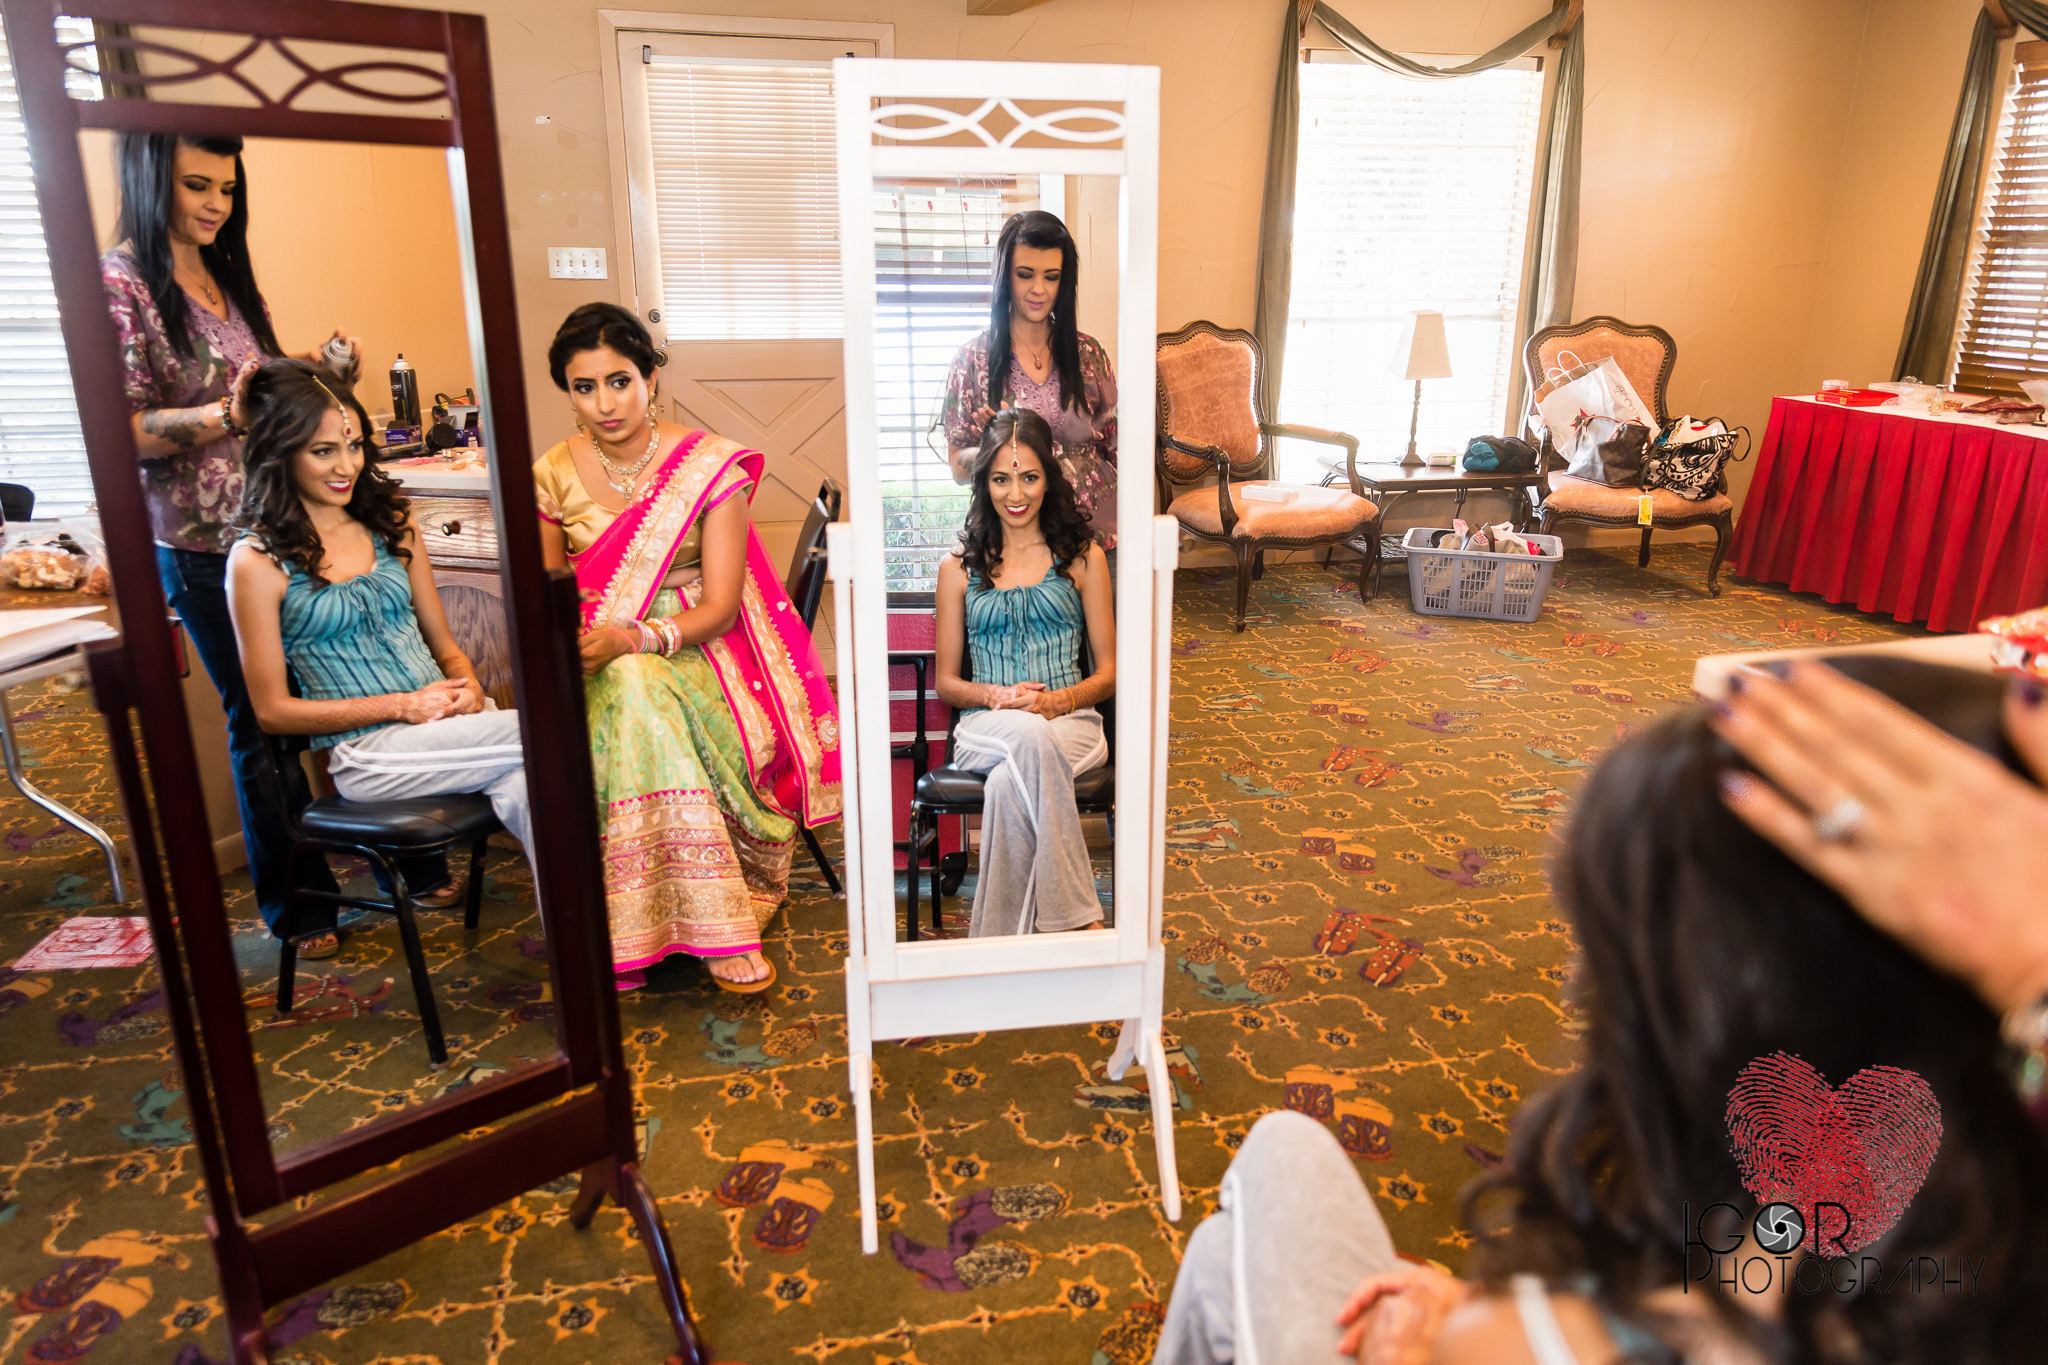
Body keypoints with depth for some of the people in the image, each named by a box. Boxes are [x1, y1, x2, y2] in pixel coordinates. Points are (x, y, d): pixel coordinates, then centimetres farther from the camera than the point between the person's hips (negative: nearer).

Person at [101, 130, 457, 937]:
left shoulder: (228, 275, 13)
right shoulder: (118, 281, -8)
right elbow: (126, 432, -13)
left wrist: (315, 367, 2)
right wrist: (229, 415, -28)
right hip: (203, 546, -6)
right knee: (261, 719, 5)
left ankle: (408, 861, 17)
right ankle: (294, 897, 21)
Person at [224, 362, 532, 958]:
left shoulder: (392, 524, 15)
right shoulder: (258, 562, -2)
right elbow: (272, 711, -1)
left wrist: (468, 690, -5)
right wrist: (403, 706, -11)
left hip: (447, 724, 5)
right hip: (367, 753, -5)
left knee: (525, 789, -30)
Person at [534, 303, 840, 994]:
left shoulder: (711, 465, -6)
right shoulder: (554, 475, 3)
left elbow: (720, 606, -11)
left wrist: (633, 639, -28)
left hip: (693, 648, -1)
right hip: (599, 662, 2)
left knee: (635, 687, -35)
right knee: (632, 694, -34)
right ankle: (721, 935, -30)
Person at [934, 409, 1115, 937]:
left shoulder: (1083, 558, 12)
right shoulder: (959, 568, 14)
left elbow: (1108, 672, 10)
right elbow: (946, 682, 14)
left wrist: (1057, 701, -13)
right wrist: (998, 695, -10)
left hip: (1070, 722, 0)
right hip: (986, 727, 0)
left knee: (1009, 781, -38)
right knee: (1030, 737, -39)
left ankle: (1000, 937, -26)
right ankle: (1078, 916, -33)